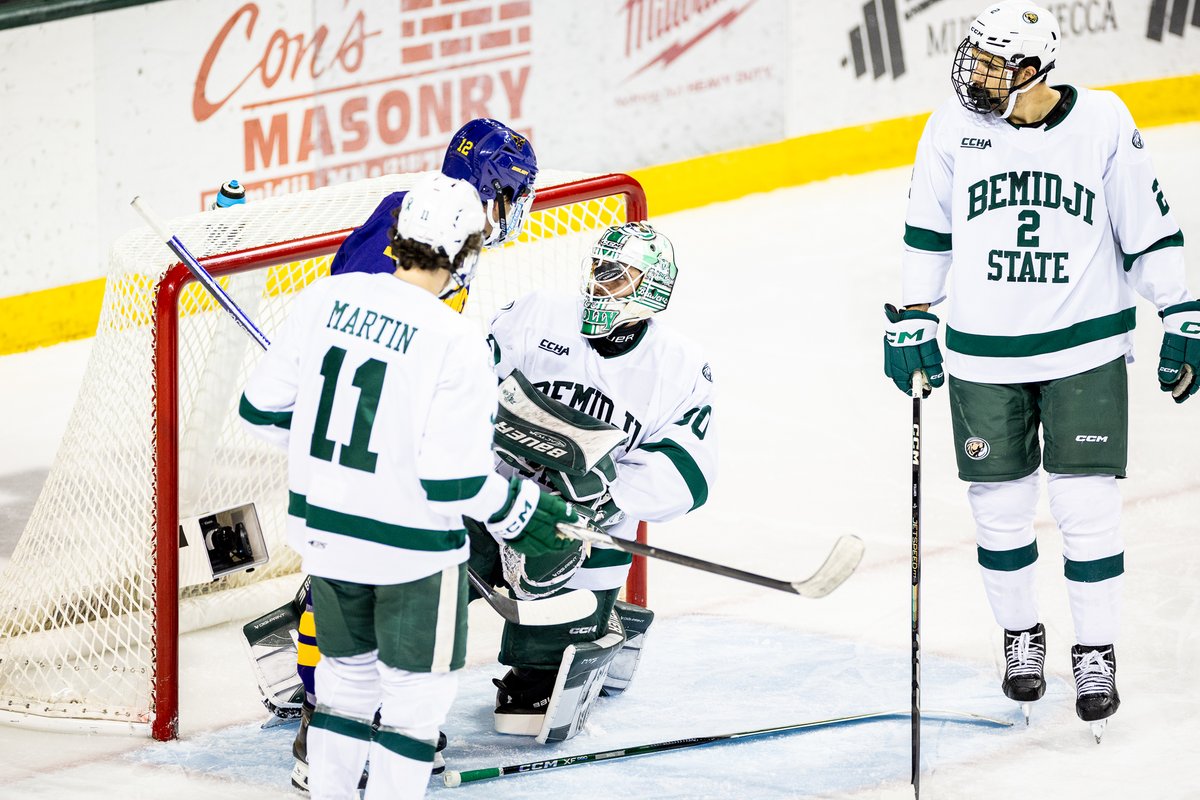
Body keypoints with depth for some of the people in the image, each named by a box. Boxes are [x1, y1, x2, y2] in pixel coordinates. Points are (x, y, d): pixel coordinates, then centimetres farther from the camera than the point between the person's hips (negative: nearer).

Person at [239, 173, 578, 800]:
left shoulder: (325, 298, -7)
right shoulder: (455, 343, -22)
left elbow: (263, 407, 1)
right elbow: (453, 479, -22)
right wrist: (514, 511, -3)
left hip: (321, 527, 5)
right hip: (409, 544, -5)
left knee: (349, 664, 24)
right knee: (420, 677, 13)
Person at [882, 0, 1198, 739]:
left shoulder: (1104, 124, -8)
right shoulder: (954, 127, -3)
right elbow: (928, 233, 8)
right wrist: (913, 322, 7)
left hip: (1086, 350, -2)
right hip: (984, 355, 2)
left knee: (1087, 506, -4)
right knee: (1000, 506, 6)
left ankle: (1097, 652, 11)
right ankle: (1021, 635, 29)